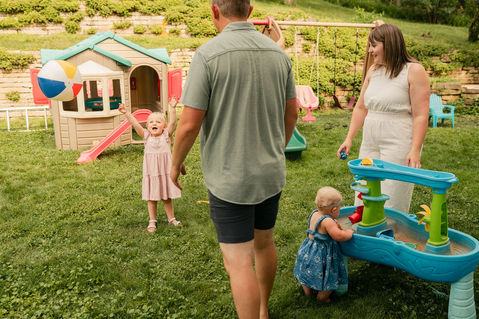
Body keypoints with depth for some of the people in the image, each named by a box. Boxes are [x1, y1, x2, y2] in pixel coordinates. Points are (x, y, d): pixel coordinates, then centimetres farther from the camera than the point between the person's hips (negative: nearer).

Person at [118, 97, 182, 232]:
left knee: (167, 198, 11)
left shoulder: (166, 135, -2)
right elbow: (135, 124, -7)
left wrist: (172, 108, -28)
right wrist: (126, 113, -18)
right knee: (152, 199, 10)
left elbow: (172, 122, -16)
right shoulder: (147, 136, 1)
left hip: (165, 173, -1)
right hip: (150, 174, 1)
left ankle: (171, 218, 28)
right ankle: (152, 221, 24)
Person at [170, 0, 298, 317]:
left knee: (239, 263, 4)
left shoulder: (208, 54, -15)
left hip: (229, 178, -6)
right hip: (271, 172, 7)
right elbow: (291, 114, 8)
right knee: (264, 243, 24)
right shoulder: (279, 53, 2)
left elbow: (190, 124, -16)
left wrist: (175, 163, 2)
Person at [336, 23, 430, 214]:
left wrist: (415, 150, -18)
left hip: (398, 145, -6)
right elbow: (361, 108, 15)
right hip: (369, 144, 6)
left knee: (391, 205, -2)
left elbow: (421, 116, -11)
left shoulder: (414, 71, -6)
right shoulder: (373, 70, 12)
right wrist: (349, 139, 10)